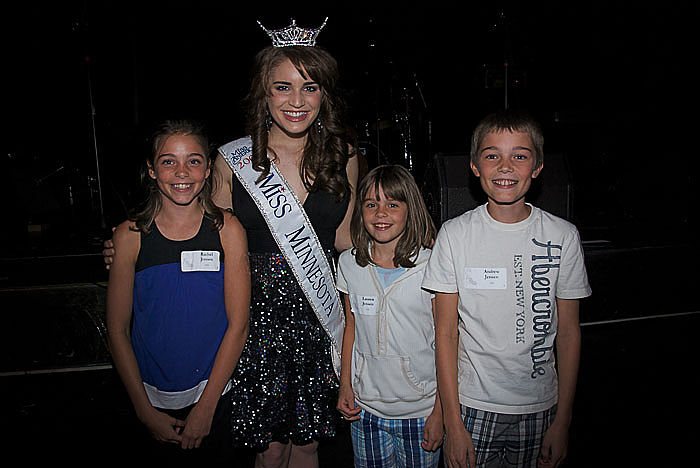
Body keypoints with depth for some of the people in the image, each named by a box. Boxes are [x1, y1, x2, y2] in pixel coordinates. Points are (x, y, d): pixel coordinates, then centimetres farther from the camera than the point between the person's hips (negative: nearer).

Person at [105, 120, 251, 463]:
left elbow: (238, 325, -11)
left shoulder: (227, 230, -12)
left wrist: (206, 407, -11)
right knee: (169, 457, 20)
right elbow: (117, 329, -5)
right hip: (155, 395, 1)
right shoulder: (130, 235, -10)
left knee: (216, 455, 18)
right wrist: (145, 410, -5)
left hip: (216, 390, 0)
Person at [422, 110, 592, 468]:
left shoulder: (563, 237, -5)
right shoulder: (454, 235, -9)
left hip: (540, 407, 2)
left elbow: (569, 333, 1)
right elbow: (446, 333, -7)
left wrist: (562, 421, 1)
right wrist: (453, 425, -8)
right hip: (472, 404, -1)